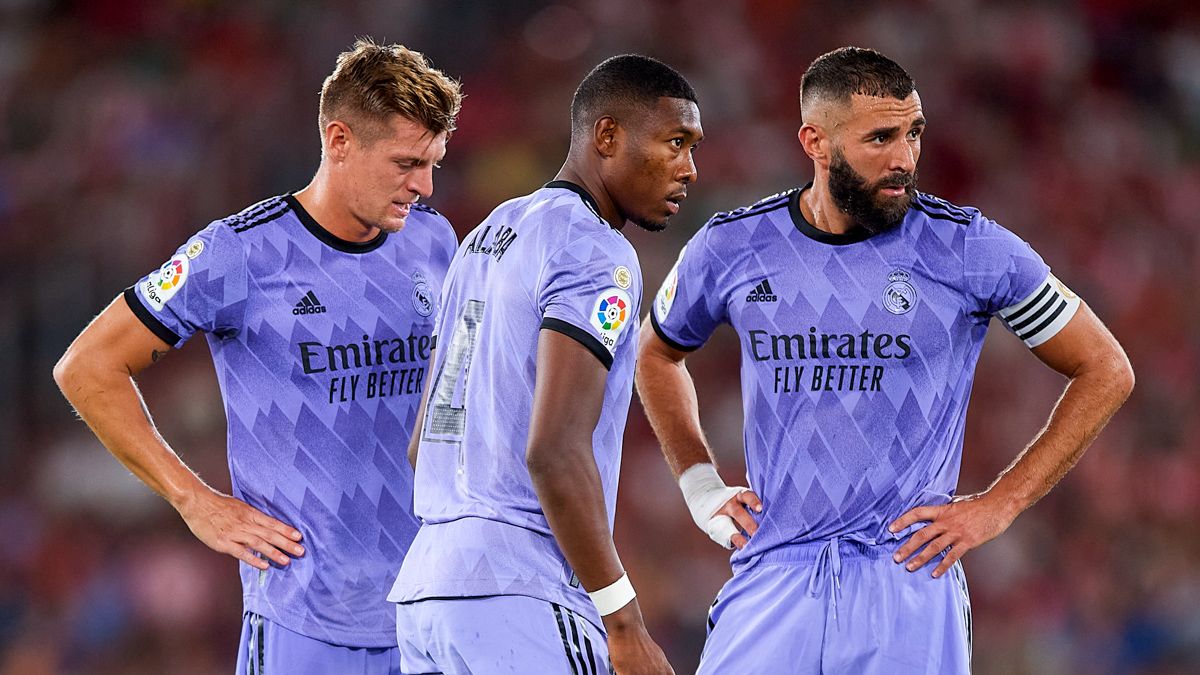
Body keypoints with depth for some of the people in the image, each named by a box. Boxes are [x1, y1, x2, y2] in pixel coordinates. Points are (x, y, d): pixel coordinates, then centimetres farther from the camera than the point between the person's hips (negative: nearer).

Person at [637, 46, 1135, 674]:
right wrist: (700, 486, 14)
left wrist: (998, 505, 0)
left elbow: (1105, 372, 5)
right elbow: (658, 355, 26)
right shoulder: (730, 249, 4)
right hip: (772, 576, 2)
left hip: (906, 576, -2)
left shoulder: (969, 249, -4)